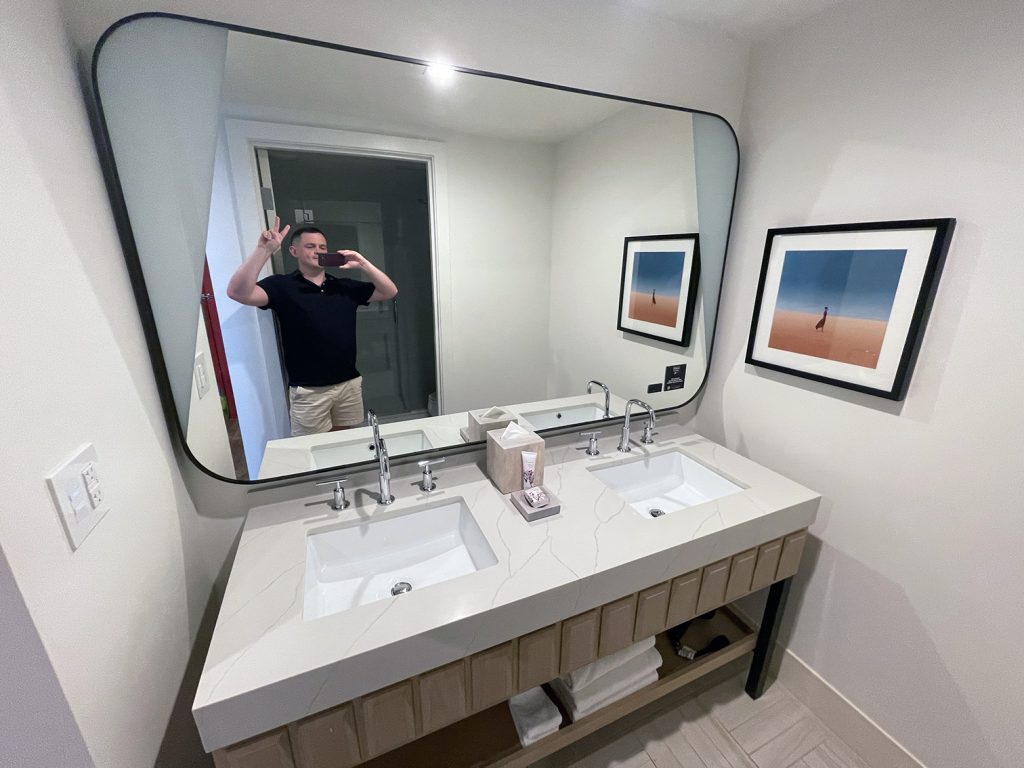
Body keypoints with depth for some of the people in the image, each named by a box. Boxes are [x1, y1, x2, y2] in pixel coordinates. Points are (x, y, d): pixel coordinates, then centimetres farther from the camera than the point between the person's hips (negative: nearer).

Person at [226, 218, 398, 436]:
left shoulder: (345, 286, 8)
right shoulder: (282, 286, -3)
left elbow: (390, 292, 4)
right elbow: (238, 292, -18)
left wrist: (363, 264, -9)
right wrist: (264, 249, -25)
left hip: (349, 383, 4)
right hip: (308, 390, -3)